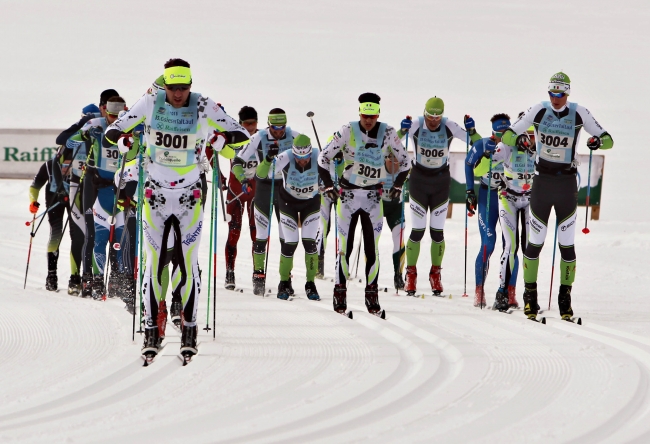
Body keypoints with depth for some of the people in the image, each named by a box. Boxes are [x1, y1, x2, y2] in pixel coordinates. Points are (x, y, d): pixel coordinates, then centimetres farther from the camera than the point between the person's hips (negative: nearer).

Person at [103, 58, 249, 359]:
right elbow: (112, 132, 0)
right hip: (155, 195, 1)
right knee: (153, 261, 0)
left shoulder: (203, 107, -8)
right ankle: (151, 329, 5)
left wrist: (222, 140, -26)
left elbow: (241, 134, -5)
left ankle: (189, 329, 6)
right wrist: (123, 141, -23)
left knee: (188, 263, -1)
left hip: (190, 197, -1)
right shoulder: (151, 102, -5)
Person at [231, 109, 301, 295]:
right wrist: (243, 180, -26)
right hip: (264, 187, -2)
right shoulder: (258, 138, -13)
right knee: (261, 236, -3)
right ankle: (258, 278, 5)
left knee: (287, 236, 2)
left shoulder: (294, 137, -7)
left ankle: (286, 279, 8)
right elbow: (237, 163, -9)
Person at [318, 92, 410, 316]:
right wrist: (328, 185, -6)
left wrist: (397, 185, 4)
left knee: (372, 247, 2)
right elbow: (323, 157, -2)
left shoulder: (388, 133, -3)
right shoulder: (347, 131, -9)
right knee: (345, 246, -2)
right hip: (348, 194, -2)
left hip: (373, 196, 2)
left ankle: (372, 297, 7)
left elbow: (404, 161, 11)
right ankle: (340, 293, 4)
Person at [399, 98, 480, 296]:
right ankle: (411, 275, 9)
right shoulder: (415, 126, -16)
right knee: (417, 231, -3)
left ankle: (435, 274, 18)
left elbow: (477, 143, -10)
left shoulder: (449, 127, -13)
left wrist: (472, 131, -30)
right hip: (419, 181, -1)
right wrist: (402, 131, -44)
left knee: (437, 231, 3)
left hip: (441, 183, 1)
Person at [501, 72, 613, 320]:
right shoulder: (539, 111, -2)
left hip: (567, 184, 0)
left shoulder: (578, 113, -3)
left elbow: (608, 140, -2)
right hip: (541, 181, 0)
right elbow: (507, 135, 0)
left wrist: (598, 142, -26)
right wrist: (518, 139, -24)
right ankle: (530, 295, 10)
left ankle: (565, 299, 6)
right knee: (535, 242, 1)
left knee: (567, 244, 0)